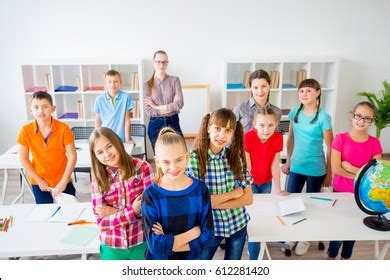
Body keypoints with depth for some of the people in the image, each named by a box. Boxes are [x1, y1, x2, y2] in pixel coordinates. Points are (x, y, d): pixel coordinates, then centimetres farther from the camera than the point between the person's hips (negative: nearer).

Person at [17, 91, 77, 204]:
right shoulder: (25, 131, -12)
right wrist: (39, 181, -7)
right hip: (39, 182, 2)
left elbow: (72, 156, -14)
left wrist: (63, 182, -16)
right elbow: (23, 159, -4)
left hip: (62, 180, -1)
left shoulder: (63, 128, -17)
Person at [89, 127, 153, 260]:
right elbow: (101, 221, -9)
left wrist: (114, 212, -16)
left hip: (142, 242, -2)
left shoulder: (142, 167, -12)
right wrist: (133, 210, -21)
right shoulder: (98, 179, -6)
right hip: (111, 247, 2)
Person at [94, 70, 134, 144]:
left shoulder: (126, 97, -6)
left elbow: (127, 120, -3)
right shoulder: (99, 99, -2)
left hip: (121, 139, -1)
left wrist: (127, 139, -5)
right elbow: (97, 121, 8)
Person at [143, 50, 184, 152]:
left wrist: (157, 107, -8)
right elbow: (148, 111, -6)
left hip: (173, 123, 0)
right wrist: (171, 107, -8)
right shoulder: (147, 85, 2)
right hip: (156, 125, 0)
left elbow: (179, 103, -9)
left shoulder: (174, 80, 2)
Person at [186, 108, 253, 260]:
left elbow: (248, 198, -8)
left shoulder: (236, 156, -9)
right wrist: (233, 193, -16)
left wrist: (214, 203, -19)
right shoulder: (194, 158, -18)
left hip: (238, 224, 3)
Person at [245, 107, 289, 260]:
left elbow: (275, 164, -12)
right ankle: (253, 257, 5)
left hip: (266, 181, 3)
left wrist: (278, 189, -6)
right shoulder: (248, 137, -29)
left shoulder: (278, 138, -20)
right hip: (250, 181, -3)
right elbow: (247, 166, -24)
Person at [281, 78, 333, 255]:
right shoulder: (295, 112, -1)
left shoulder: (323, 117, -14)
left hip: (316, 169, -4)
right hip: (296, 166, 4)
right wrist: (288, 161, 13)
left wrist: (329, 172, -5)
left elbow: (330, 147, -8)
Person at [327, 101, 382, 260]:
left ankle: (345, 257, 39)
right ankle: (331, 256, 33)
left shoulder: (375, 143, -4)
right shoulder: (340, 139, -11)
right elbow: (336, 169, -17)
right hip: (340, 191, -2)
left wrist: (351, 168, -16)